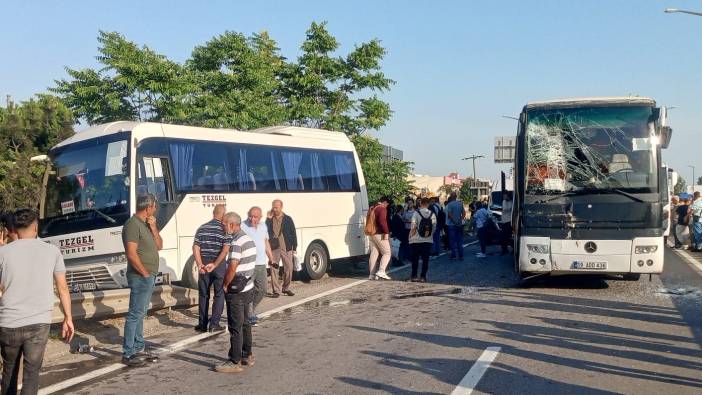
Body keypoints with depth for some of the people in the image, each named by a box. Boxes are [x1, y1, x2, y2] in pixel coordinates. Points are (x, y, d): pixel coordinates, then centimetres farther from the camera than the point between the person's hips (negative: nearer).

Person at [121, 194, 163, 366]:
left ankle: (139, 348, 23)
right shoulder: (133, 224, -15)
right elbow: (132, 254, -21)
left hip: (149, 277, 10)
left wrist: (153, 227, 1)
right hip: (140, 277, -10)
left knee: (140, 313, 15)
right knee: (135, 314, -7)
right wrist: (145, 273, -15)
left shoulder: (146, 224, 14)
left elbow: (159, 246, 14)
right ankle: (128, 354, -2)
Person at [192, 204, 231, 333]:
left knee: (203, 295, 12)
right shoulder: (224, 229, -6)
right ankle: (214, 324, 5)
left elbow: (196, 247, -2)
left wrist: (200, 264, -7)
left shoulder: (202, 228, 6)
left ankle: (202, 324, 16)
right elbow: (225, 249, -16)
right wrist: (214, 265, -16)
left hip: (204, 265, 3)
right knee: (219, 294, 7)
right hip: (219, 265, -3)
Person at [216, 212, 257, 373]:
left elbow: (233, 267, -25)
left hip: (236, 291, -10)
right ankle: (247, 356, 27)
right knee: (245, 323, 18)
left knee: (235, 327, -4)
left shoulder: (237, 242, -20)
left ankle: (235, 362, 1)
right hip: (248, 288, 10)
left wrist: (225, 285, -12)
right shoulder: (249, 239, 11)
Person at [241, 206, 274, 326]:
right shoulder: (242, 227, -10)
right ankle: (250, 316, 3)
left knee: (263, 289, 11)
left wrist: (271, 258, 25)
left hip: (261, 264, 7)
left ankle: (250, 310, 29)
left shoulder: (263, 227, 12)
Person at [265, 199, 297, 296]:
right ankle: (276, 290, 9)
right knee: (274, 270, 0)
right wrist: (269, 218, -12)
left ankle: (286, 288, 23)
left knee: (288, 268, 5)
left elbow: (293, 234, 4)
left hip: (286, 248, 0)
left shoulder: (288, 219, 3)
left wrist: (294, 248, 0)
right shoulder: (269, 220, 5)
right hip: (274, 248, 0)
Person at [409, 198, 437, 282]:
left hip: (416, 240, -2)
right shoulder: (432, 214, -1)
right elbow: (434, 227, -1)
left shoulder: (416, 213, -9)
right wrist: (430, 235, 13)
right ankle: (423, 277, 7)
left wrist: (411, 235, 1)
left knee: (415, 259, 7)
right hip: (428, 240, 2)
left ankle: (414, 276, 9)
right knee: (425, 259, 7)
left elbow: (413, 227, -12)